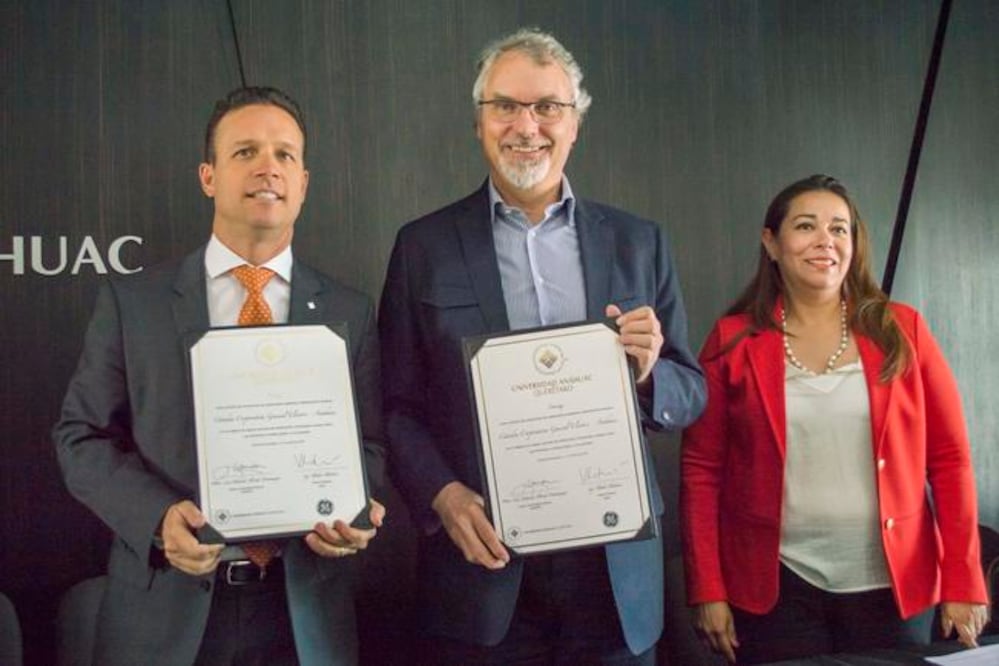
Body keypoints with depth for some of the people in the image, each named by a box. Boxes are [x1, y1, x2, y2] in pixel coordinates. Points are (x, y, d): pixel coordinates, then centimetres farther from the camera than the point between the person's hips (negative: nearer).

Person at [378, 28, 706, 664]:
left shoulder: (639, 243, 5)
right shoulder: (425, 245, 1)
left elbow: (692, 393, 7)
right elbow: (398, 404, 0)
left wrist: (647, 373, -14)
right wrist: (442, 495, -16)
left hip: (615, 561, 2)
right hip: (482, 561, -1)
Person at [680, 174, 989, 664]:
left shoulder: (901, 331, 2)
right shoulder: (733, 342, -2)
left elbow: (950, 458, 2)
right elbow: (700, 469, -1)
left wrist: (962, 583, -2)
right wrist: (707, 590, -4)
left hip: (894, 588, 2)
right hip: (776, 590, -1)